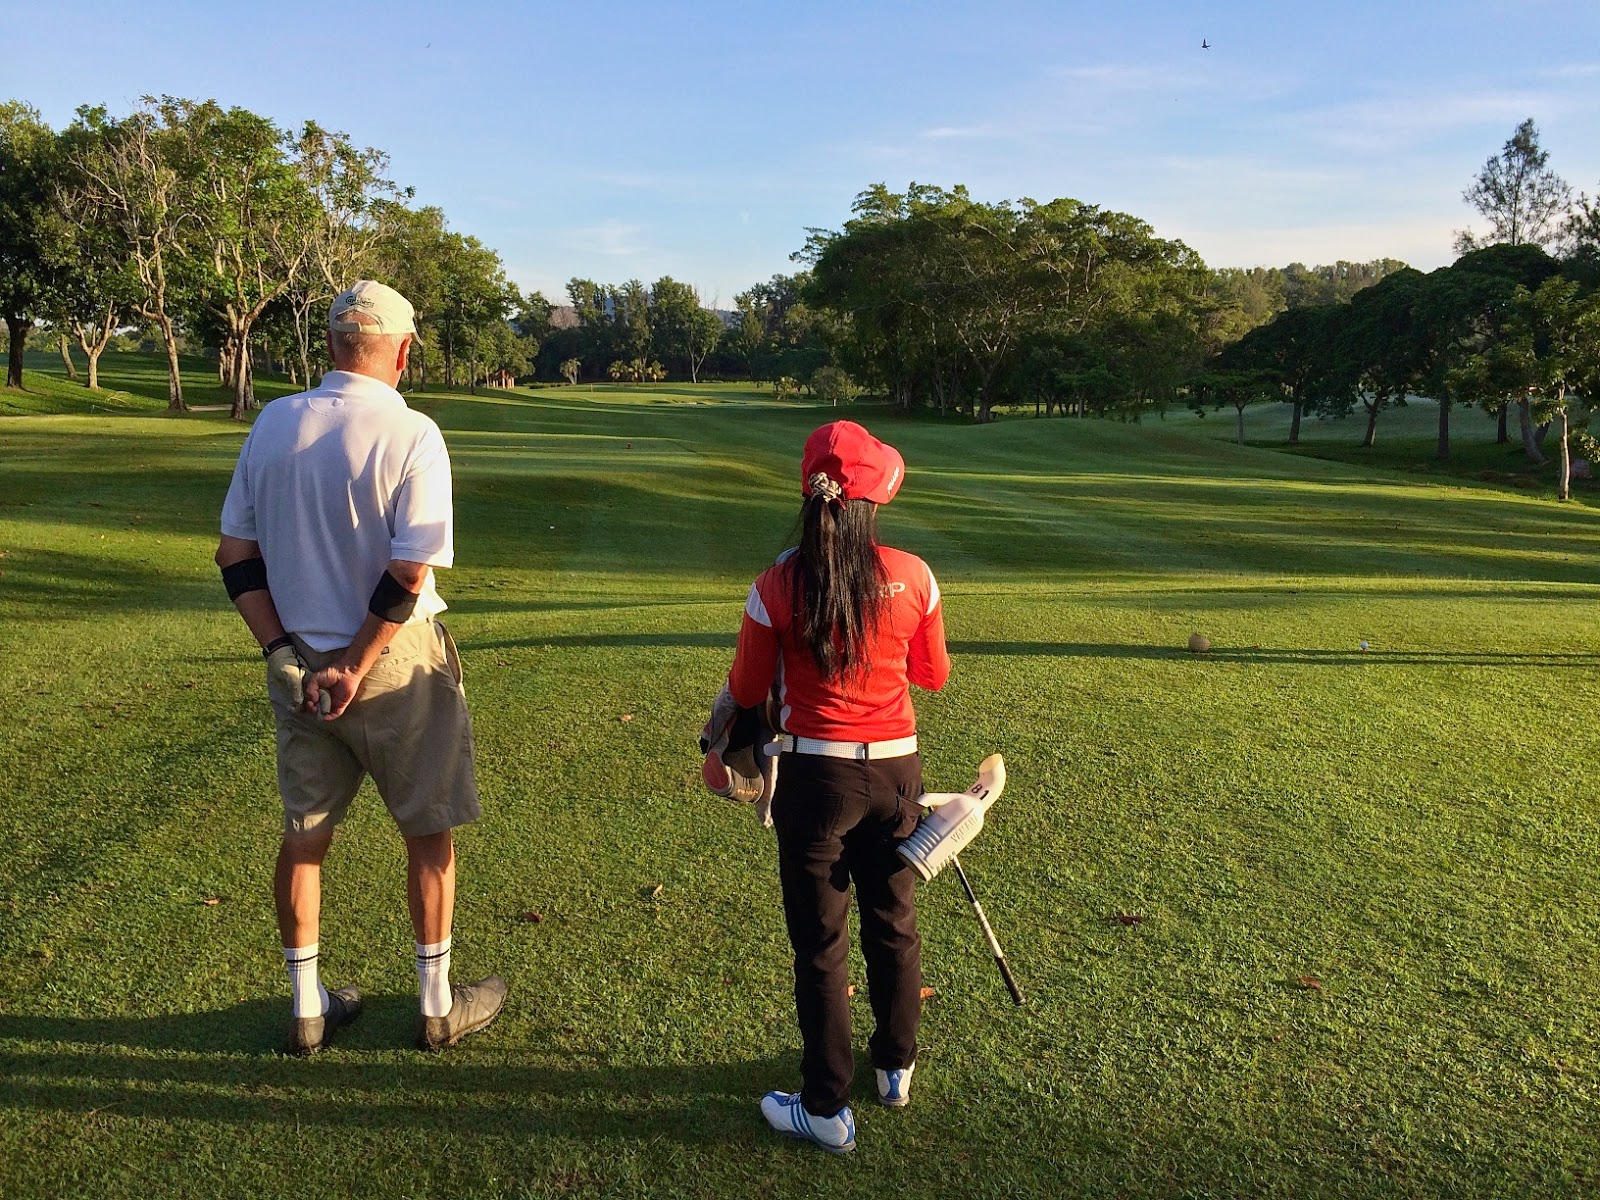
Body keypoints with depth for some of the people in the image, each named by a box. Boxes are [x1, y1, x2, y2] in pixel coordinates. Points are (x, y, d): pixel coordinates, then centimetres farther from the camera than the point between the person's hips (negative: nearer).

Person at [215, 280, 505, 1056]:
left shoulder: (272, 424, 1)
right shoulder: (411, 435, -15)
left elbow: (236, 555, 1)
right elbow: (408, 575, -20)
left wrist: (284, 651, -2)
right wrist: (355, 668, -12)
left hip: (296, 663, 5)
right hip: (395, 662, -5)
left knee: (303, 834, 16)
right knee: (428, 832, 11)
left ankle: (307, 1009, 30)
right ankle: (437, 1006, 25)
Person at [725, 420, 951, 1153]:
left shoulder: (778, 585, -14)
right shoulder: (913, 577, -9)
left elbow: (747, 692, -4)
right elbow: (933, 675, 5)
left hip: (816, 774, -3)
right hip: (895, 769, 3)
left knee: (819, 945, 11)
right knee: (894, 926, 22)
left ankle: (827, 1109, 23)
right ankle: (897, 1068, 41)